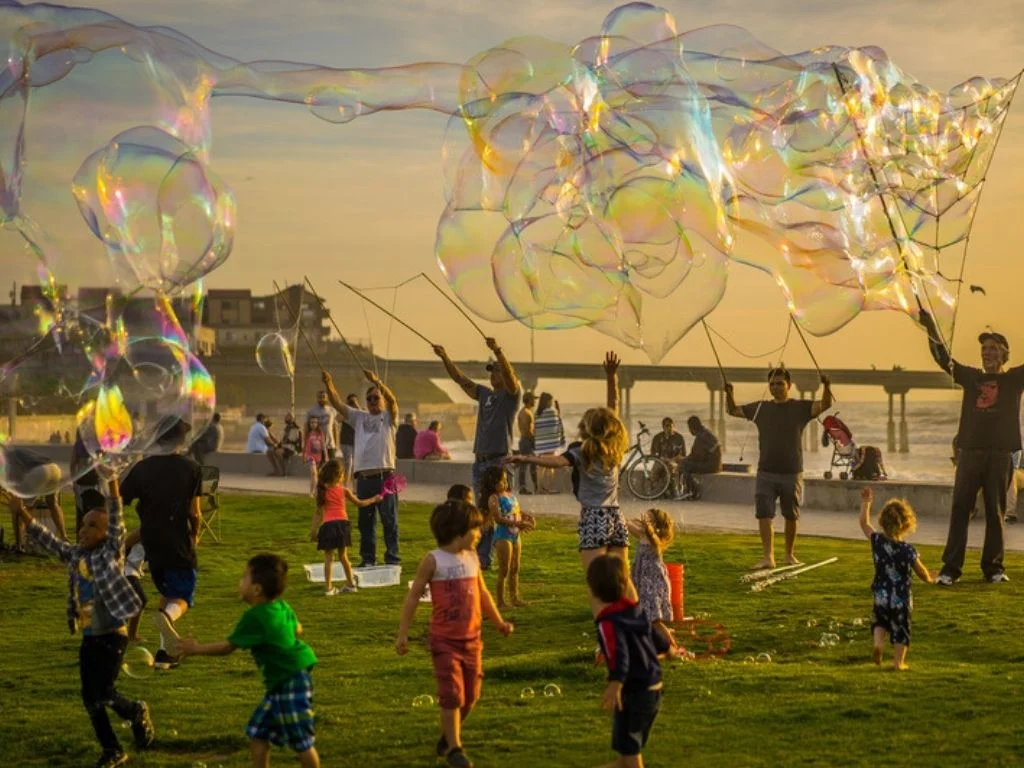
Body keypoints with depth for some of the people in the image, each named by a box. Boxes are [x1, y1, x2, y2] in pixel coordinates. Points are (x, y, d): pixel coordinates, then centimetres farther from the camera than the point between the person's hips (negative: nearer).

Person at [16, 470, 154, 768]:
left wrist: (111, 482, -32)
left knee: (104, 694, -12)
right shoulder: (75, 554, 7)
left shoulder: (111, 552, -9)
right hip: (88, 638, 6)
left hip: (112, 636, -6)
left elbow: (116, 520, -21)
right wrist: (20, 509, 3)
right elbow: (45, 538, 10)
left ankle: (137, 713, 20)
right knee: (89, 698, 7)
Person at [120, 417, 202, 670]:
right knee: (183, 598, 1)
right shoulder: (191, 468, -5)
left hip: (151, 542, 4)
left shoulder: (143, 467, 2)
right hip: (179, 544, -4)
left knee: (166, 593, 21)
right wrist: (195, 535, 12)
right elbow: (194, 512, -6)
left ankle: (165, 651, 14)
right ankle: (167, 616, -35)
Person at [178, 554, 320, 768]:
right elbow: (298, 630, 22)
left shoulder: (254, 617, -19)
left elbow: (227, 647, -13)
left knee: (301, 740, -1)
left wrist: (196, 649, -1)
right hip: (279, 682, 10)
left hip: (292, 683, -10)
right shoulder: (282, 608, 5)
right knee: (258, 731, 14)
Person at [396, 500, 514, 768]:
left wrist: (499, 622, 25)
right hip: (445, 640, -6)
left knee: (470, 695, 11)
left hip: (472, 638, 6)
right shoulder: (434, 560, -11)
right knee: (452, 694, -7)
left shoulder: (472, 559, 6)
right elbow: (413, 596, -7)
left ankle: (448, 737, 31)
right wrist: (403, 633, -8)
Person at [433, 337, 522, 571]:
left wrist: (498, 351, -35)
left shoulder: (512, 394, -2)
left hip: (500, 461, -7)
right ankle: (483, 558, 12)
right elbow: (461, 379, 17)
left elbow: (510, 376, -21)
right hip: (480, 461, 7)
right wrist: (445, 358, 7)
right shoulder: (484, 394, 17)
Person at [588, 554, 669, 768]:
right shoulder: (635, 610, 5)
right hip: (654, 687, 8)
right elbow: (652, 635, 24)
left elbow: (619, 654, -38)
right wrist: (666, 647, 47)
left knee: (628, 744, 3)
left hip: (633, 691, -8)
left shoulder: (609, 623, -22)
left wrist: (615, 683, -54)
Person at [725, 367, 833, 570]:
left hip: (792, 473, -2)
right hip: (766, 473, 2)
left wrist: (827, 387, -34)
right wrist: (729, 393, -6)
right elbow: (733, 410, 13)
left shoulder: (800, 408, -2)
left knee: (791, 516, 9)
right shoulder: (761, 408, 7)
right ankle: (768, 557, -9)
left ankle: (790, 555, 24)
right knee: (764, 515, -8)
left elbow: (825, 405, -15)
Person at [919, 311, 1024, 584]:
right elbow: (943, 358, 8)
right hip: (970, 452, 1)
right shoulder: (971, 377, 13)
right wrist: (931, 328, -4)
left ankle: (993, 567, 11)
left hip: (1001, 455, -1)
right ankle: (951, 568, -3)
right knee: (960, 510, -3)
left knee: (995, 513, 4)